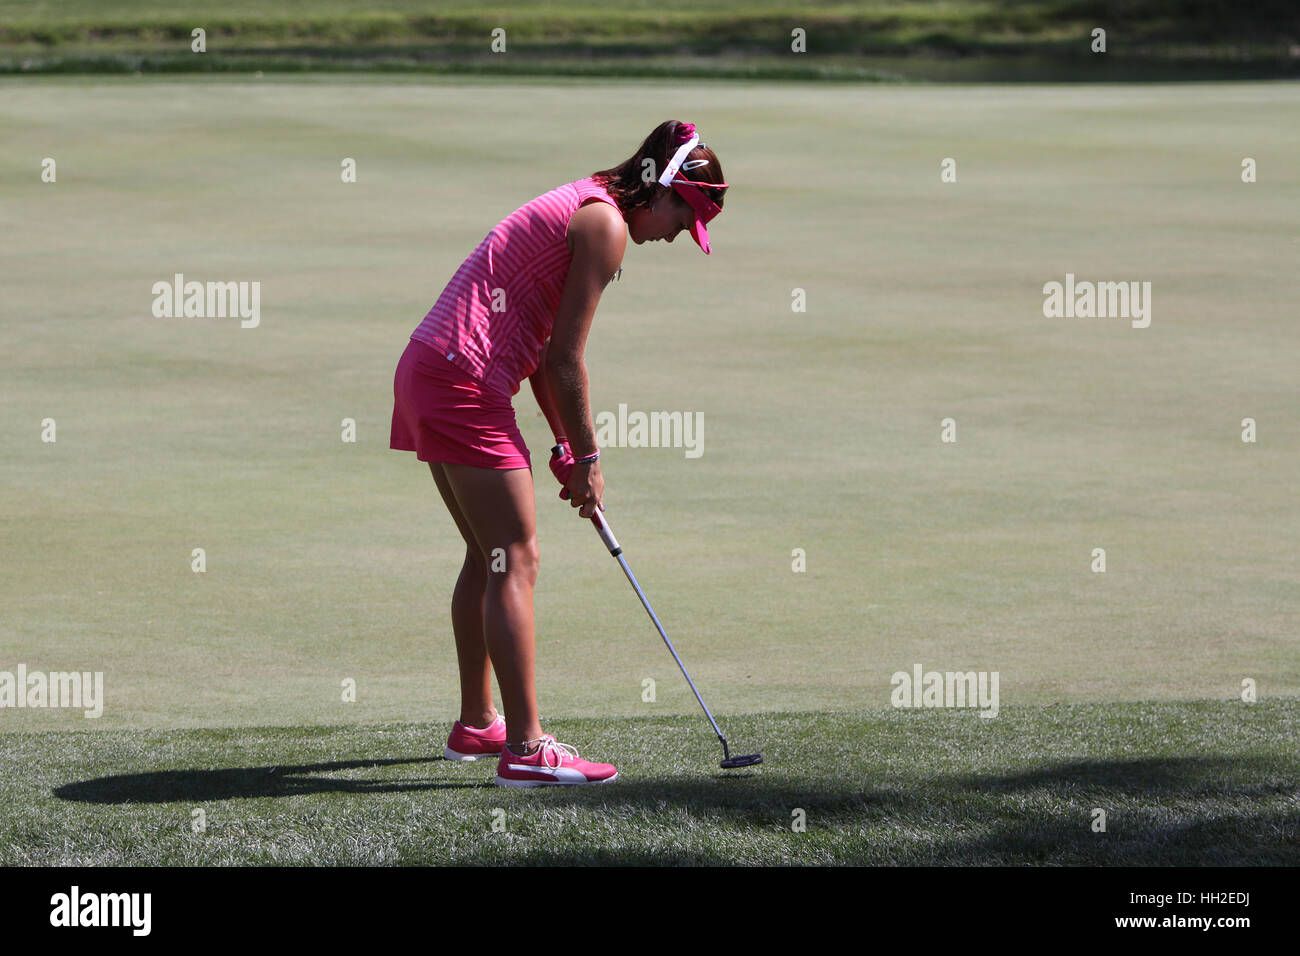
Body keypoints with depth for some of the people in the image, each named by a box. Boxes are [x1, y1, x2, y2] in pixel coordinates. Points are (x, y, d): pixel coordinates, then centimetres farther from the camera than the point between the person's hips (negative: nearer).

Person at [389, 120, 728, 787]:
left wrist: (567, 446, 16)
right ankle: (525, 749, -13)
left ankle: (476, 724, 29)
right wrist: (586, 456, -3)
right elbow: (566, 360, -12)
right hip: (465, 382, -10)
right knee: (516, 560, -10)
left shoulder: (577, 206, 21)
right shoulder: (606, 223, -10)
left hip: (426, 371, 10)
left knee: (487, 556, 19)